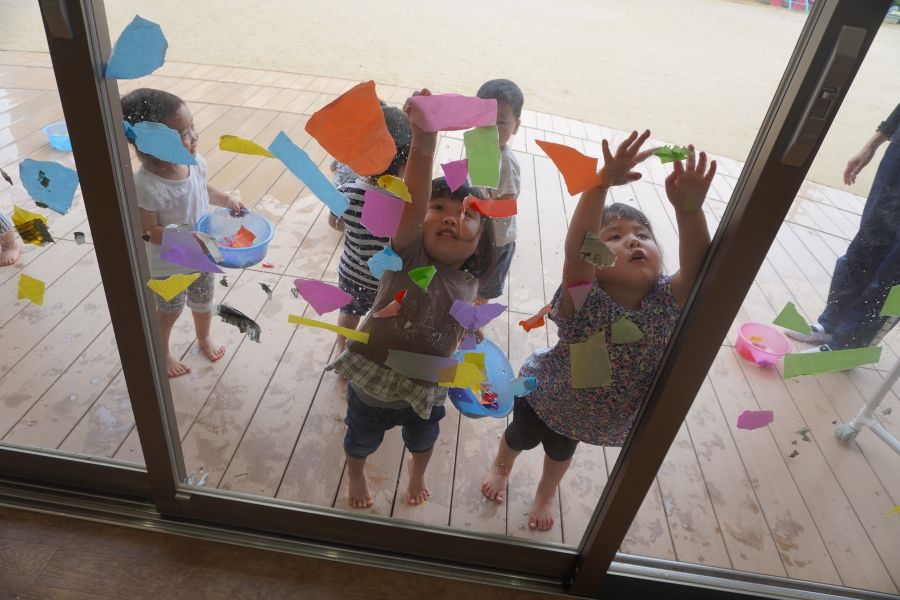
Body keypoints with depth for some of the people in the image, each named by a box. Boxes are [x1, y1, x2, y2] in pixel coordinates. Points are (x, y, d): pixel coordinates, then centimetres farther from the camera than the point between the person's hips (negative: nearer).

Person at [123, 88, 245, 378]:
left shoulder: (195, 162, -16)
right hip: (167, 266, -5)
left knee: (203, 302, 27)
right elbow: (148, 232, -26)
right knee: (169, 312, 20)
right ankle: (161, 353, 49)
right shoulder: (146, 186, -34)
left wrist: (226, 199, -11)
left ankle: (204, 338, 58)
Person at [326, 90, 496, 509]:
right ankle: (355, 474, 61)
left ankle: (417, 472, 67)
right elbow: (412, 203, -44)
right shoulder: (408, 252, -23)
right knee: (362, 439, 26)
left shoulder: (469, 285, -10)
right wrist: (423, 143, -59)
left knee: (422, 439, 31)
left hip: (426, 390, 3)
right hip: (372, 380, -3)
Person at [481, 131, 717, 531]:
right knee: (522, 437, 28)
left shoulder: (666, 303, -26)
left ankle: (546, 491, 65)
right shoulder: (585, 300, -36)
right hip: (543, 392, -2)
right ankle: (501, 465, 64)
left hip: (590, 412, 3)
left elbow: (698, 268, -45)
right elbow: (575, 247, -54)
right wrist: (602, 182, -67)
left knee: (561, 450, 32)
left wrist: (688, 209, -61)